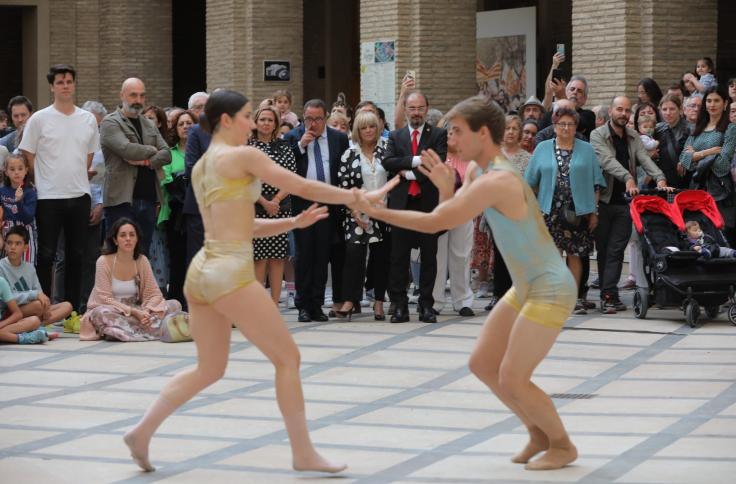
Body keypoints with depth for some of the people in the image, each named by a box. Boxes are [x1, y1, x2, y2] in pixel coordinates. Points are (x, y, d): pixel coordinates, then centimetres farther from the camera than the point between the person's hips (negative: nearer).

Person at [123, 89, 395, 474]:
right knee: (287, 357, 2)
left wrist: (294, 222, 16)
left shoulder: (201, 167, 18)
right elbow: (304, 187, -6)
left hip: (202, 270, 8)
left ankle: (142, 431, 9)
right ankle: (303, 454, 6)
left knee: (209, 369, 17)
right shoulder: (242, 156, -7)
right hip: (231, 273, -8)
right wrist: (359, 198, 1)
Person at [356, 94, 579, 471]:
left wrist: (376, 212, -18)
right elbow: (448, 217, 9)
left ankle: (563, 445, 12)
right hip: (525, 287, 10)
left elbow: (434, 223, -25)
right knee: (482, 363, 11)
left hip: (550, 290, -10)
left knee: (511, 380, -8)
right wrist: (447, 188, -8)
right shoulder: (479, 171, 7)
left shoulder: (496, 181, -24)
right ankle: (538, 433, 26)